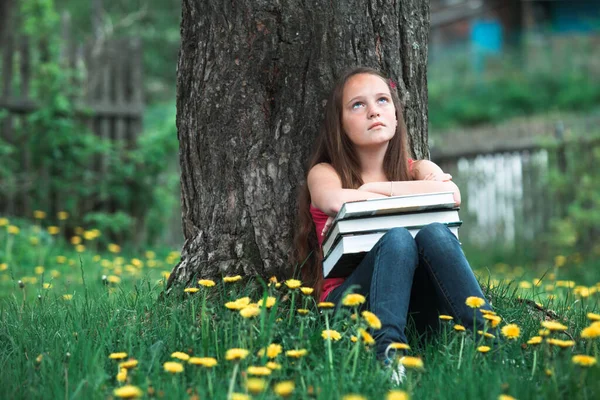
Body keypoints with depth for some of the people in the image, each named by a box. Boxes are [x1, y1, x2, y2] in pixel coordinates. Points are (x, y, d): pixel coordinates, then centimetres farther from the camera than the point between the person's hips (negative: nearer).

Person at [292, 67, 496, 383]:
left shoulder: (419, 169, 15)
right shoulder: (324, 173, 7)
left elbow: (452, 194, -10)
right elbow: (338, 201, -19)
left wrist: (375, 189, -10)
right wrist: (418, 195, -9)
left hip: (414, 300, 3)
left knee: (435, 232, -27)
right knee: (397, 238, -32)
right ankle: (387, 351, -53)